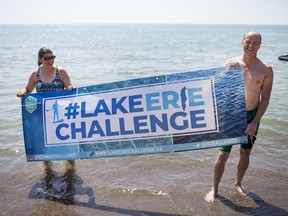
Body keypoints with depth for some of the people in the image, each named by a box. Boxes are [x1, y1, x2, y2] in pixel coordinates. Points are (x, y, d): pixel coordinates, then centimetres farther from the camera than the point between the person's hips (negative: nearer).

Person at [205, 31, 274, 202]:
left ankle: (238, 184, 38)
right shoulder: (230, 64, -5)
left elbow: (265, 99, -6)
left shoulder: (266, 70, -7)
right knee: (223, 155, 0)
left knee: (245, 153, 15)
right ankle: (214, 190, 17)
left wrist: (255, 122, -12)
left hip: (251, 116, 1)